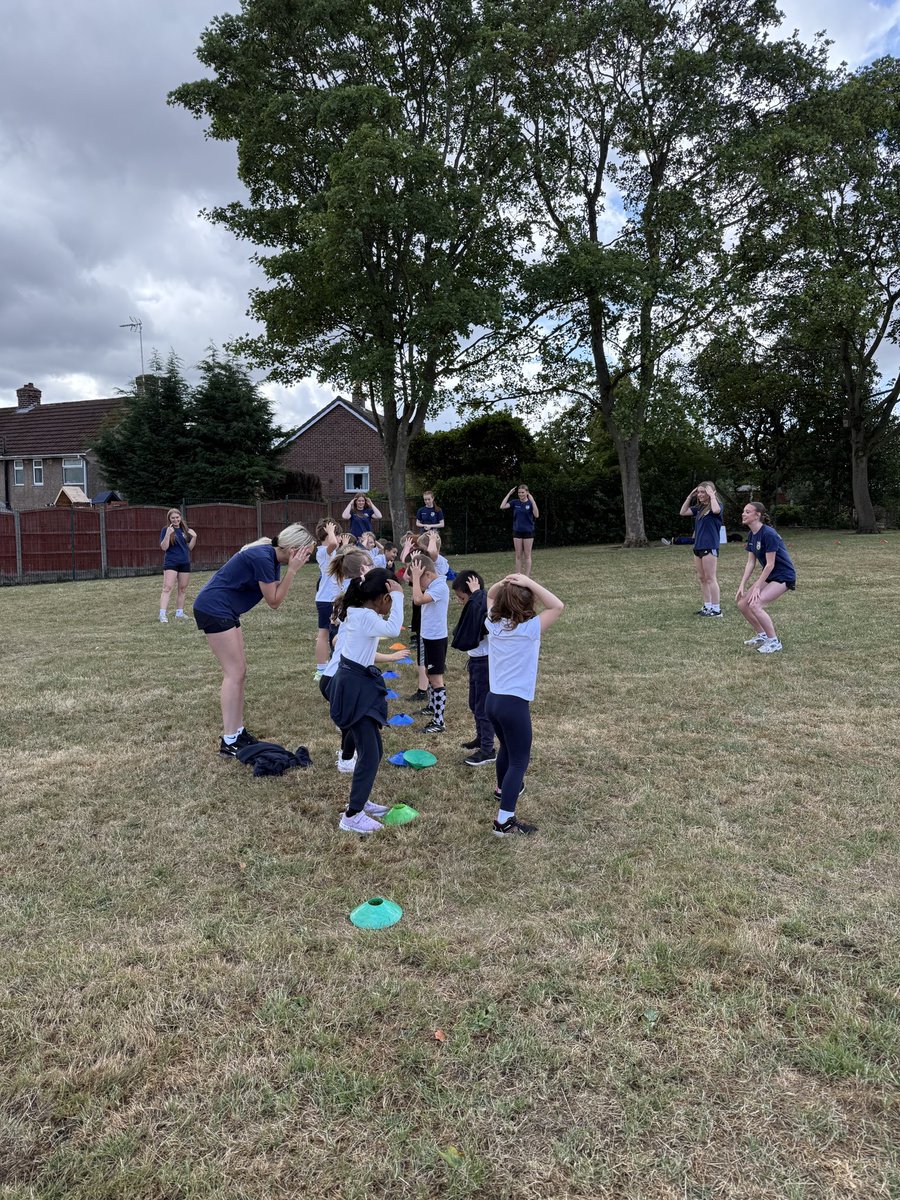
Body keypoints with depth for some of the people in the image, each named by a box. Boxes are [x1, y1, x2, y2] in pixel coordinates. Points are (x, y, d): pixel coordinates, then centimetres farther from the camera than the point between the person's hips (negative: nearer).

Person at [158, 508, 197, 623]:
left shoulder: (185, 530, 10)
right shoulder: (166, 530, -2)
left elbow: (189, 547, 13)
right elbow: (163, 547, -10)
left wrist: (194, 537, -2)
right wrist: (168, 534, -20)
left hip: (185, 563, 5)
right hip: (171, 562, -5)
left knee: (183, 589, 10)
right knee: (167, 588, -14)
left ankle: (179, 614, 20)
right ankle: (162, 614, -21)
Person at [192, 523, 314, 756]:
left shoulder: (271, 557, 7)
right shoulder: (262, 558, -22)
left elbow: (276, 598, 3)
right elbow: (274, 601, -16)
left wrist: (291, 569, -8)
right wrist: (292, 570, -18)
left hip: (225, 611, 10)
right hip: (213, 608, -10)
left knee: (238, 671, 10)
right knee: (234, 672, -9)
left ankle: (237, 731, 16)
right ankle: (229, 742, -5)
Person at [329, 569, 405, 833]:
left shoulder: (360, 612, 8)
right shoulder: (365, 616, -21)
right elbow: (393, 630, -35)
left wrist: (395, 597, 12)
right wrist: (398, 596, -27)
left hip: (359, 683, 10)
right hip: (353, 686, -10)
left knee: (373, 749, 18)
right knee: (369, 754, -7)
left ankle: (359, 801, 31)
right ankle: (352, 816, -1)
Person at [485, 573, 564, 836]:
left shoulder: (493, 623, 1)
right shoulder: (528, 629, -16)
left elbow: (490, 596, 19)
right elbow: (557, 606, -13)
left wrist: (505, 582, -1)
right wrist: (528, 583, -16)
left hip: (493, 699, 7)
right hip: (514, 703, -7)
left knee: (507, 747, 31)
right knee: (519, 761, 1)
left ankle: (504, 788, 54)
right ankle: (505, 821, -4)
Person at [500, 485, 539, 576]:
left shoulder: (530, 503, -5)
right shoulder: (515, 502, 2)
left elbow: (536, 515, -20)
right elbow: (502, 506, -10)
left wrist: (532, 500, -26)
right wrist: (509, 493, -11)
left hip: (528, 532, -2)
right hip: (517, 532, 2)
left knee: (527, 555, 3)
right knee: (518, 555, 6)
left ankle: (527, 576, 8)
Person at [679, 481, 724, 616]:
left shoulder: (715, 506, -8)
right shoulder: (699, 508, 13)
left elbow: (716, 510, -31)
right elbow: (683, 512, 15)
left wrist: (712, 495, -18)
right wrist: (690, 496, 9)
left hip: (710, 547, -8)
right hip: (698, 547, 8)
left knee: (710, 578, -7)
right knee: (702, 578, 11)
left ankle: (716, 609, -3)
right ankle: (707, 606, 19)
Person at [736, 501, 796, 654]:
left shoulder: (768, 534, -23)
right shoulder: (752, 535, 4)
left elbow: (770, 564, -22)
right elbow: (750, 563, 5)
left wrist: (757, 587, -20)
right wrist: (742, 586, -3)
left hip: (784, 576, -9)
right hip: (769, 576, 9)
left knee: (754, 604, -22)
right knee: (742, 604, 3)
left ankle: (774, 642, -8)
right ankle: (761, 635, 21)